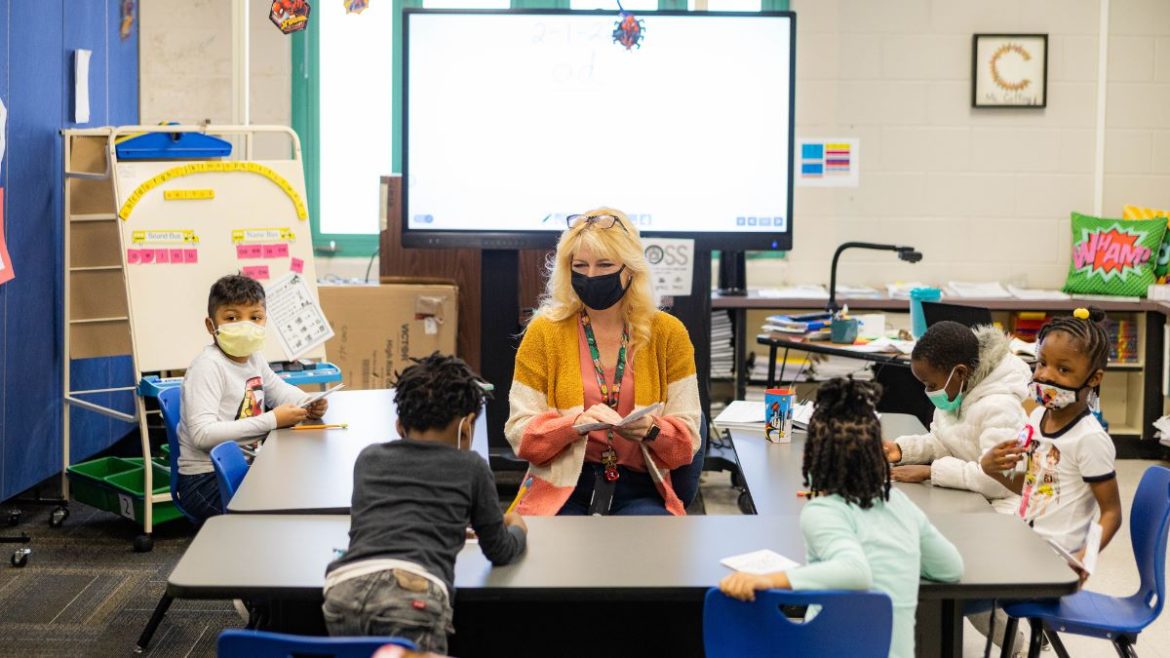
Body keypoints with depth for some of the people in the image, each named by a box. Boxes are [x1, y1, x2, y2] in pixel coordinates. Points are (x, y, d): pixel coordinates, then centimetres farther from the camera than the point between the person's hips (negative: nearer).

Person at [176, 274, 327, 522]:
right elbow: (203, 434, -28)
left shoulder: (254, 358, 8)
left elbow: (279, 389, 28)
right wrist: (271, 421, -25)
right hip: (207, 480, -9)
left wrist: (308, 403, 4)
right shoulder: (208, 366, -18)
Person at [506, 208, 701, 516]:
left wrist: (651, 430, -18)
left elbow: (687, 438, 5)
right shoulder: (544, 331, 4)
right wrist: (577, 423, -19)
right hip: (561, 489, 0)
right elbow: (521, 433, 1)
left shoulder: (668, 333, 6)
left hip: (639, 489, 1)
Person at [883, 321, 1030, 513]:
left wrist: (930, 471, -25)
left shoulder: (999, 406, -25)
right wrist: (902, 449, -3)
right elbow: (942, 442, 15)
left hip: (995, 509, -9)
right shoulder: (956, 388, 2)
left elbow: (997, 478, -29)